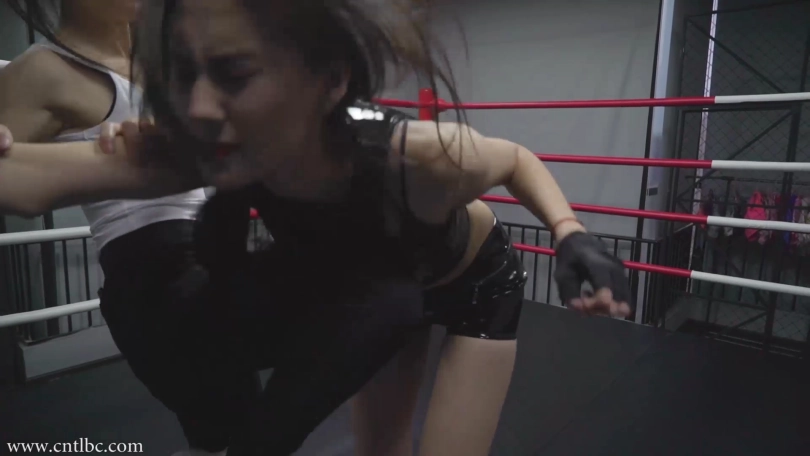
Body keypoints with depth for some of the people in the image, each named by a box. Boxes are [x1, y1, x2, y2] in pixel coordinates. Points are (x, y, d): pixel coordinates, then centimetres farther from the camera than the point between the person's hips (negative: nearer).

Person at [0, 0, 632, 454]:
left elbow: (516, 159, -19)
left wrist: (572, 235, -33)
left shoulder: (419, 158, -41)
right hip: (379, 285, 3)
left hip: (478, 283, -3)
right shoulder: (202, 151, -30)